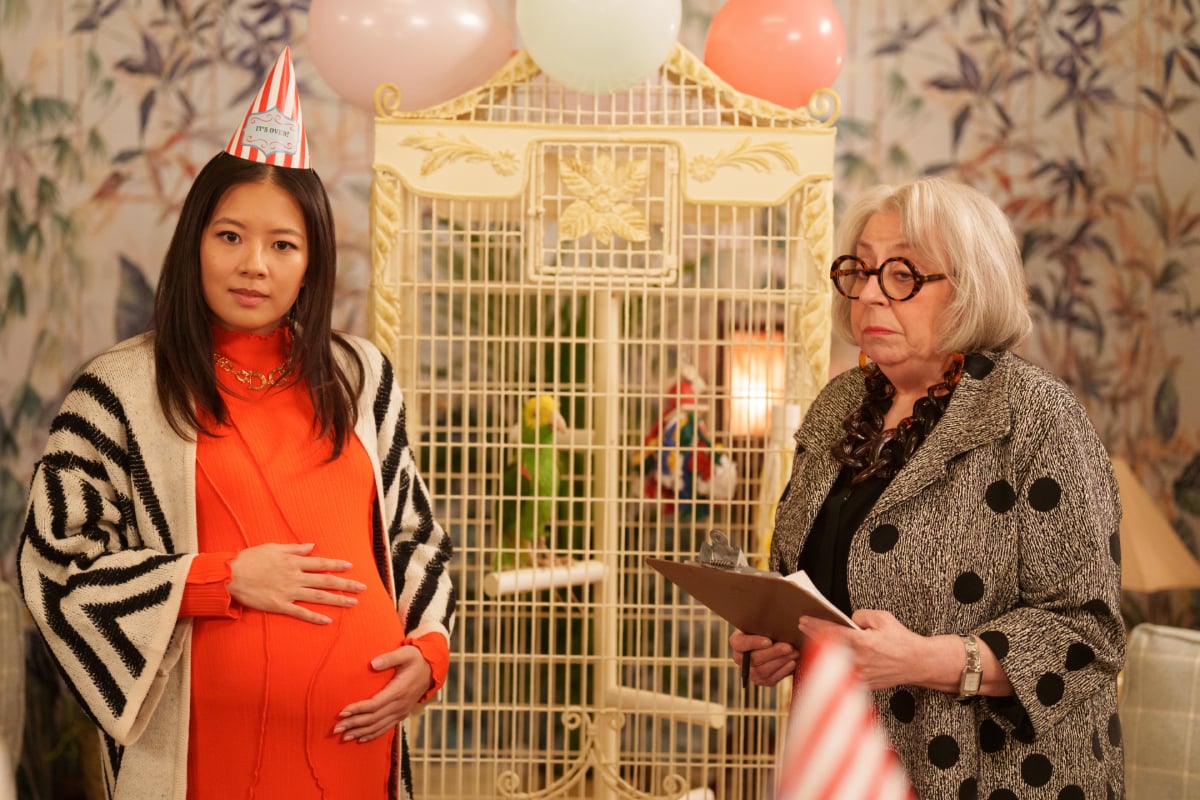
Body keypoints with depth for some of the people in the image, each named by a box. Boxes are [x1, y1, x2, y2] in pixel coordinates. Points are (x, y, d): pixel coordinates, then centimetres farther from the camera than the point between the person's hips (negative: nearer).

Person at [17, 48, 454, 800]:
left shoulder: (362, 376, 8)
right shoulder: (120, 390, -3)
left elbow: (415, 533, 14)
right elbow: (55, 563, -5)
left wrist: (430, 648, -2)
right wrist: (226, 578, -13)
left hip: (359, 733, 3)